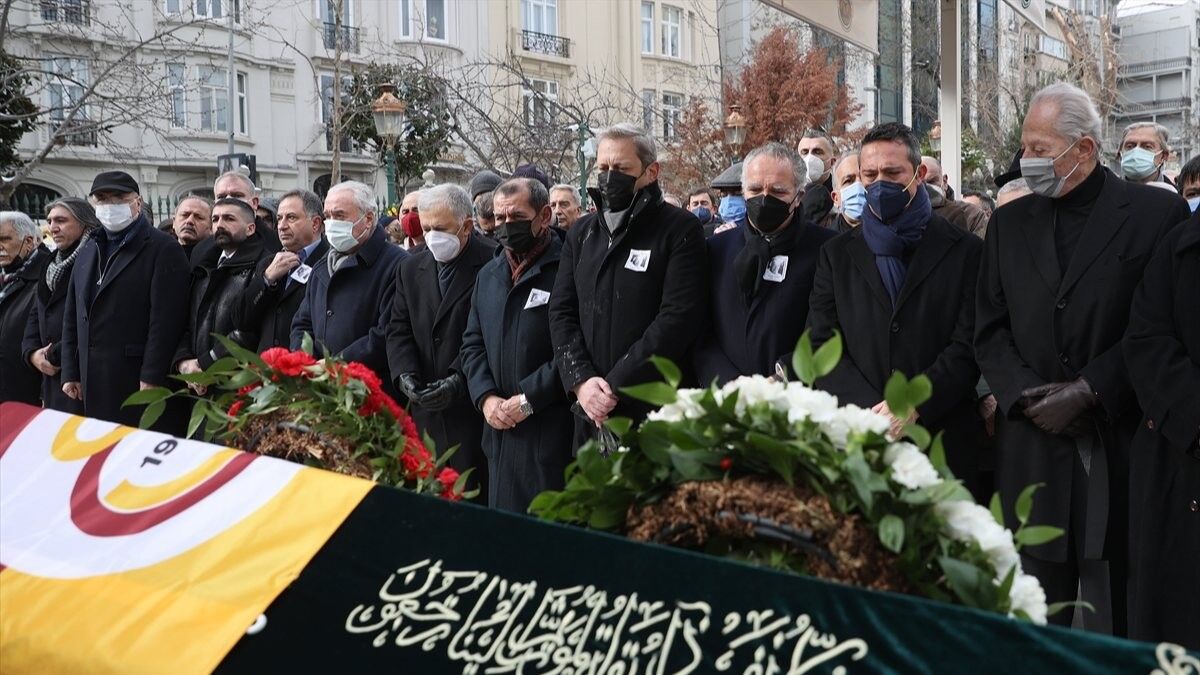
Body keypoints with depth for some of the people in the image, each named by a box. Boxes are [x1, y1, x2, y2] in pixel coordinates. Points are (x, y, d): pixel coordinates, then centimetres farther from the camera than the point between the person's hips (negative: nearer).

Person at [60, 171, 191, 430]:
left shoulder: (163, 250, -5)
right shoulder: (86, 255, 19)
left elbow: (165, 319, -13)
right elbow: (72, 318, 22)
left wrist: (151, 380, -17)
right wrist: (70, 372, 14)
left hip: (140, 385, -7)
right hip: (93, 386, 7)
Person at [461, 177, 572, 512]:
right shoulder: (489, 274, 17)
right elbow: (472, 344, 15)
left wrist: (528, 399, -14)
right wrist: (486, 397, -1)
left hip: (554, 433, -6)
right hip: (500, 429, 7)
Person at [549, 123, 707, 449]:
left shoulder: (681, 230, -4)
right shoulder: (582, 232, 13)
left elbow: (677, 319, -14)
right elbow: (561, 312, 8)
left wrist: (615, 386, -16)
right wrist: (581, 380, -8)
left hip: (657, 410, -4)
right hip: (591, 413, 5)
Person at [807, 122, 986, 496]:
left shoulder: (966, 251, 4)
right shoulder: (837, 255, 11)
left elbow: (968, 346, -3)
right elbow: (822, 346, 3)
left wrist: (913, 405, -16)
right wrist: (872, 411, -11)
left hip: (945, 439, -1)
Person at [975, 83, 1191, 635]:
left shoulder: (1158, 213, -1)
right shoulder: (1009, 223, 12)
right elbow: (989, 330, 8)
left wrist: (1087, 391, -13)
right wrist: (1027, 395, -7)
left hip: (1120, 443, -3)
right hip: (1033, 441, 4)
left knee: (1115, 610, 4)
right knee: (1038, 608, 10)